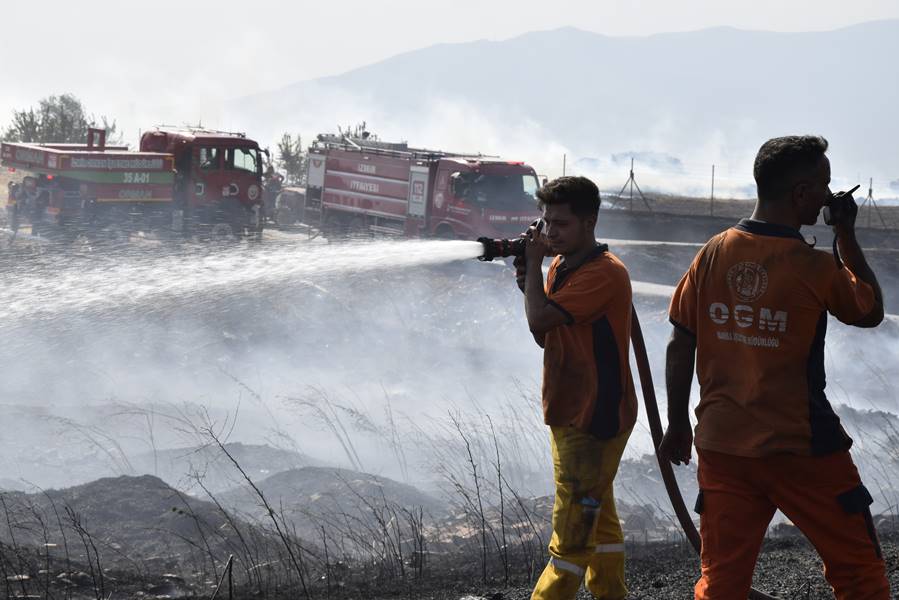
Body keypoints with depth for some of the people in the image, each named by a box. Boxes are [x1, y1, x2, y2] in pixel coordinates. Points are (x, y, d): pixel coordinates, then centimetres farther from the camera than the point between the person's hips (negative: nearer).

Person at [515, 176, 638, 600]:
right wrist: (529, 284, 0)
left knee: (573, 527, -8)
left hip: (595, 417, -10)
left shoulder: (605, 273, -19)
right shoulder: (560, 266, 11)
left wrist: (533, 263, -14)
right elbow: (546, 337, 14)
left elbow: (540, 320, -27)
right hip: (569, 412, 10)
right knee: (598, 518, 17)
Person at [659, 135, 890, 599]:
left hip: (721, 443, 5)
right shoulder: (815, 267, -12)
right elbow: (871, 311, 6)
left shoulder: (714, 253, 0)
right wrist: (847, 236, 9)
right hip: (799, 448, -4)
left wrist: (677, 426, 13)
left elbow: (680, 347, 3)